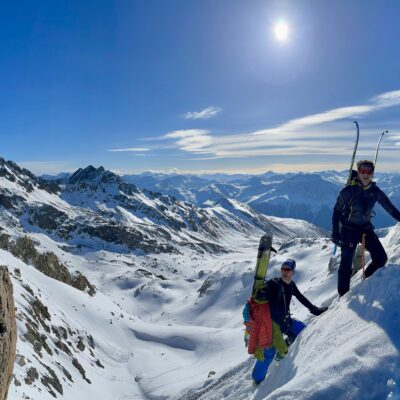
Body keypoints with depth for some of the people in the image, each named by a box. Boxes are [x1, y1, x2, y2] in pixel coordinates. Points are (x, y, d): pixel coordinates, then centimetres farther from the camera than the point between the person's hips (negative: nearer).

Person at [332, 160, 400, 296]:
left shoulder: (375, 192, -4)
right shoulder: (349, 190, -16)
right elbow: (337, 211, -8)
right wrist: (335, 232, -10)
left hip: (366, 229, 4)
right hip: (348, 230, -4)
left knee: (381, 258, -1)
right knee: (346, 264, -5)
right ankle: (343, 296, 12)